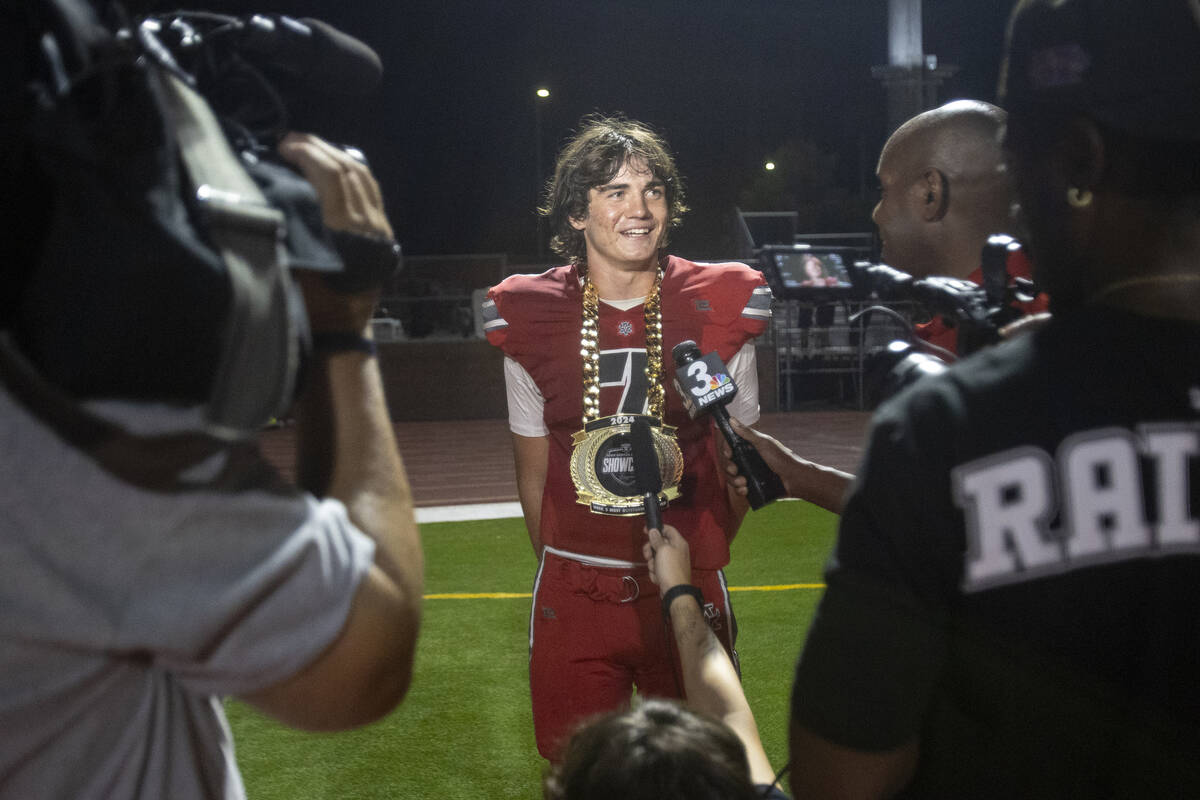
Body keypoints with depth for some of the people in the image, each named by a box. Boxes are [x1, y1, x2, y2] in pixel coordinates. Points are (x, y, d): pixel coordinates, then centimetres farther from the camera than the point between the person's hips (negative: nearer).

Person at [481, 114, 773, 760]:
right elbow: (535, 474, 7)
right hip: (573, 598, 0)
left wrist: (700, 559, 6)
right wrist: (566, 570, 9)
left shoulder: (719, 308, -2)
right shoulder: (530, 317, -1)